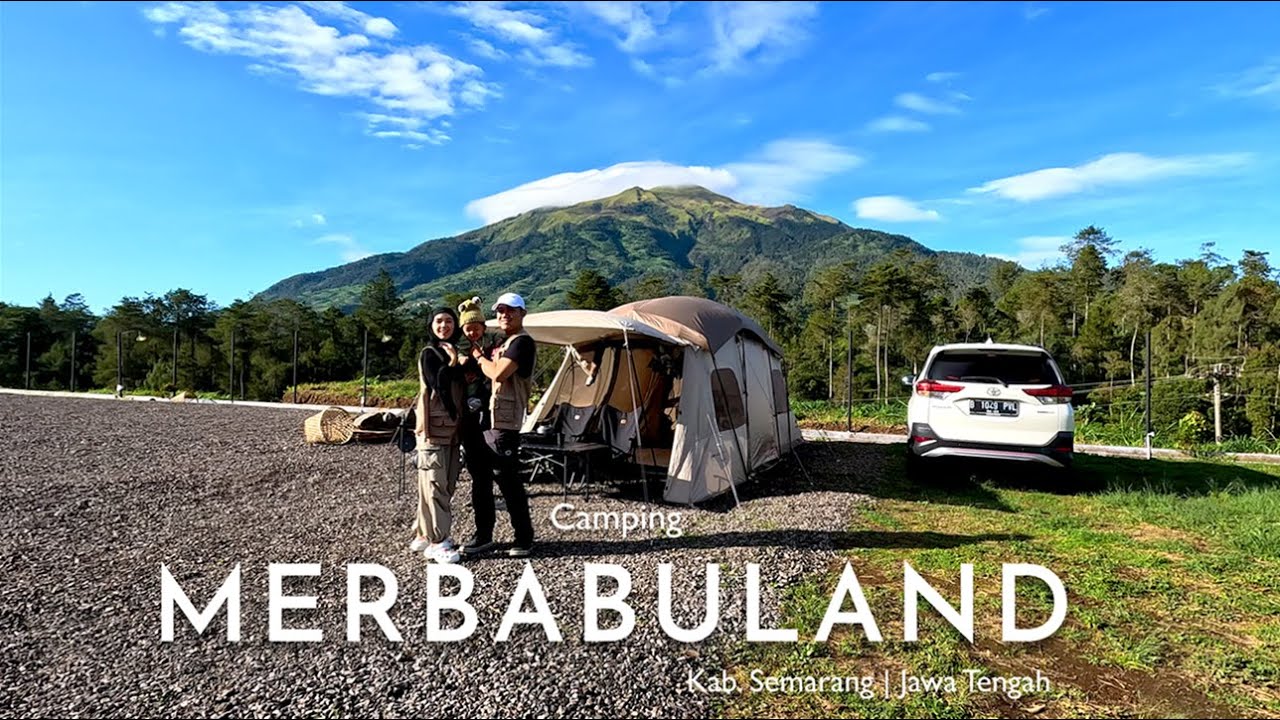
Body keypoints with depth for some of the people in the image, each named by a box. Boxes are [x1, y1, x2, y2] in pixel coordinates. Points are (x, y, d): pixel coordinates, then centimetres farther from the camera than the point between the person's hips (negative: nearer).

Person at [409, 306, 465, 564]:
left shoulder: (453, 352, 17)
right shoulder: (429, 353, -3)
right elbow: (436, 384, -16)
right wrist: (452, 363, -14)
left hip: (451, 426, 8)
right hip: (434, 425, -8)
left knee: (446, 483, 10)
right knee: (434, 482, -7)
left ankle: (425, 534, 20)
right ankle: (436, 542, -5)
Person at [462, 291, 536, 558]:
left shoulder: (522, 342, -9)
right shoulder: (502, 344, 21)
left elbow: (498, 374, -21)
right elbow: (489, 375, 21)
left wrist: (478, 357, -5)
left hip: (504, 422, -10)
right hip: (486, 418, 10)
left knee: (508, 480, -5)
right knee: (480, 479, 12)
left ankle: (524, 539, 6)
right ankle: (483, 536, 22)